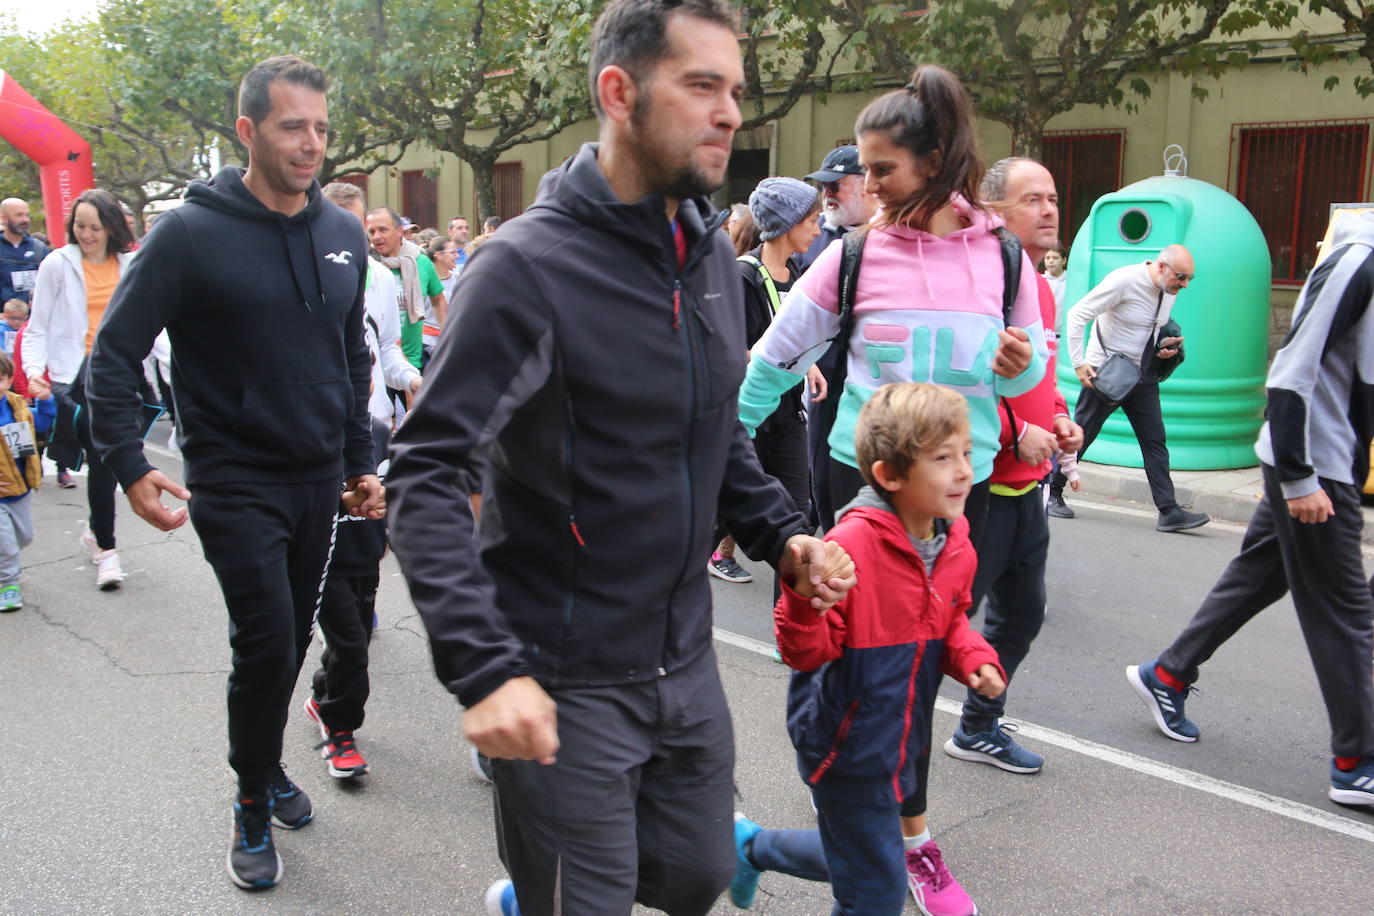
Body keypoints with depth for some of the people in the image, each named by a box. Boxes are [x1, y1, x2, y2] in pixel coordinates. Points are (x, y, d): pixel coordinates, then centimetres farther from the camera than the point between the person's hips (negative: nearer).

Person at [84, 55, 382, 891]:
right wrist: (129, 464, -17)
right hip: (235, 482, -5)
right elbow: (115, 353, -8)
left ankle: (266, 769, 36)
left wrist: (361, 461, 11)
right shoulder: (192, 233, -12)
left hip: (320, 480, 5)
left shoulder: (344, 235, 5)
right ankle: (255, 806, 14)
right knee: (267, 644, -8)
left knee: (292, 640, 14)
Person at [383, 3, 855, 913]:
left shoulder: (714, 255, 4)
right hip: (564, 687, -7)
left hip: (686, 662, 7)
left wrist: (783, 536, 3)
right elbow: (426, 476, -21)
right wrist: (486, 667, -30)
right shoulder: (529, 267, -18)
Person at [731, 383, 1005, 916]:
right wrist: (805, 597, -42)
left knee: (856, 856, 27)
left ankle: (748, 846, 49)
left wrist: (974, 659, -5)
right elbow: (806, 652, -23)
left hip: (900, 742, 8)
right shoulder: (853, 543, -27)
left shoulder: (956, 544, -3)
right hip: (846, 747, -8)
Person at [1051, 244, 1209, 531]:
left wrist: (1165, 345, 0)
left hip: (1143, 375, 7)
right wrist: (1079, 364, -21)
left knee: (1155, 440, 0)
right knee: (1080, 436, 3)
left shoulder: (1170, 291, 4)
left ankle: (1169, 512, 0)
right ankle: (1052, 493, 19)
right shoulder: (1124, 281, -19)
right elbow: (1077, 315, -18)